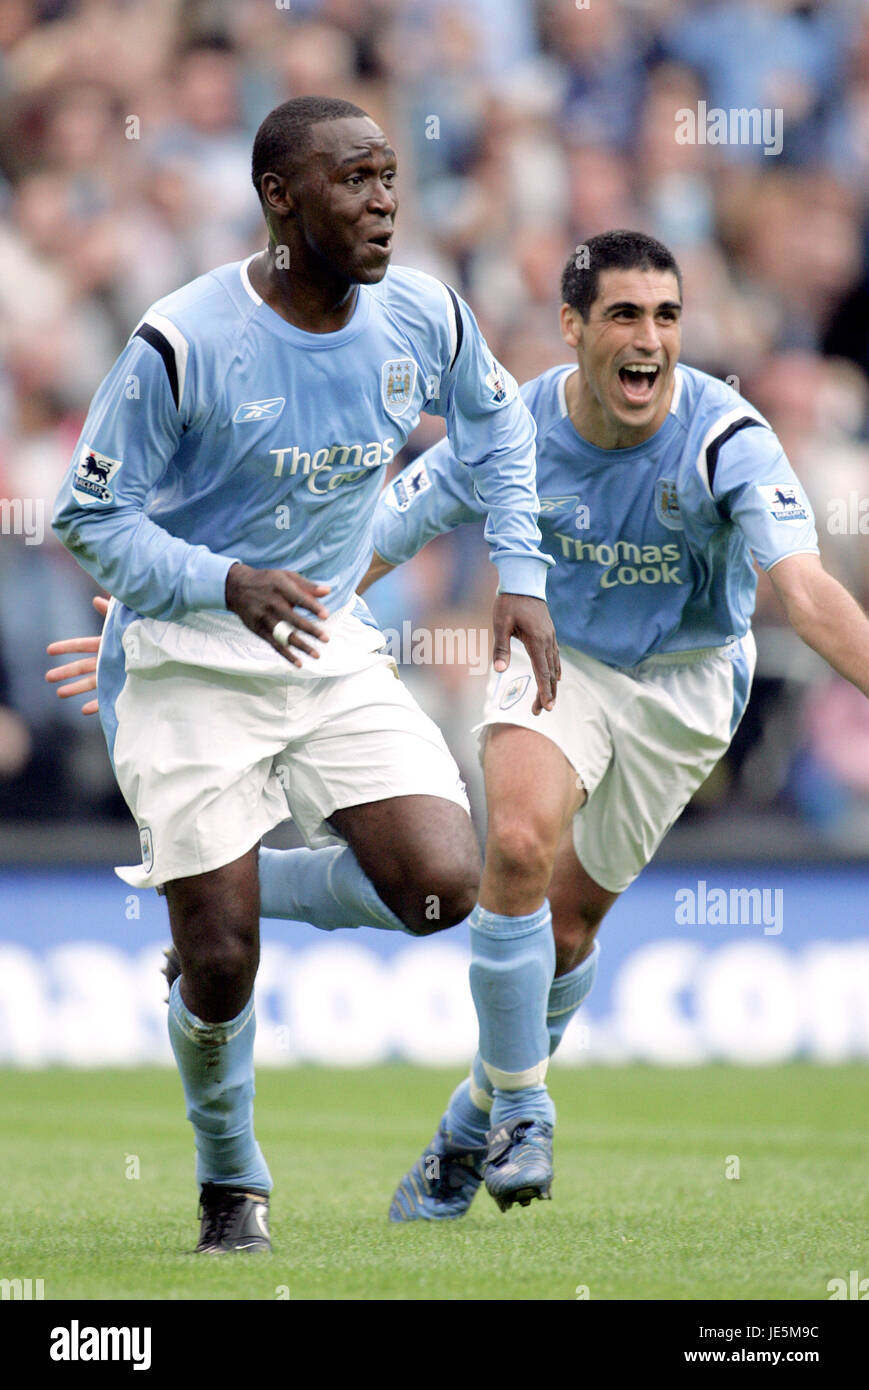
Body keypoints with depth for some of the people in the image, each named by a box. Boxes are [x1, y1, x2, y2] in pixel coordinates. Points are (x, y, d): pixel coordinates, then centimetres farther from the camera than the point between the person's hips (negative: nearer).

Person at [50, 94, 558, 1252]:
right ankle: (232, 1189, 20)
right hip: (188, 666, -4)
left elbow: (496, 422, 17)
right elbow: (92, 517, -13)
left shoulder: (424, 320, -5)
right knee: (220, 968, -8)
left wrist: (521, 575, 9)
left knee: (444, 886, -15)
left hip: (334, 652, 4)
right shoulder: (183, 343, -20)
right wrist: (228, 583, -29)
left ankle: (238, 888, 14)